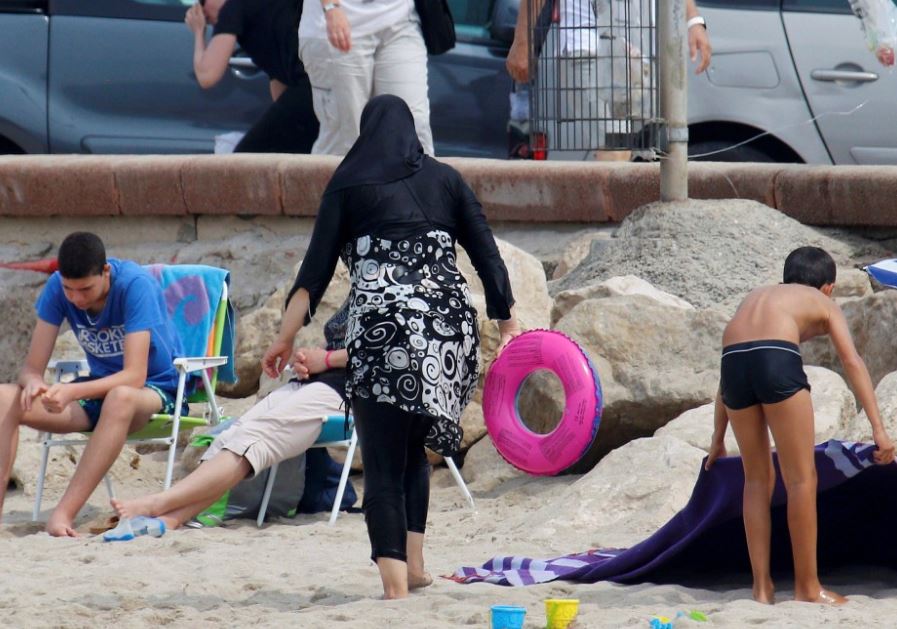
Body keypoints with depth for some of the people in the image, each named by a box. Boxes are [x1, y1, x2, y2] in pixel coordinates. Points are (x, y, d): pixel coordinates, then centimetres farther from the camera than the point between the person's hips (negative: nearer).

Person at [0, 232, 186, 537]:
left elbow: (135, 376, -30)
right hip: (102, 388, 5)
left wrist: (72, 392, -44)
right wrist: (33, 383, -35)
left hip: (156, 390, -5)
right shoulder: (57, 288, -10)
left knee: (120, 398, -42)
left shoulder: (135, 285, -24)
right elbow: (32, 367, -10)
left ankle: (64, 514, -44)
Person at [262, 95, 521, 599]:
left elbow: (316, 270, 3)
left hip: (382, 327, -3)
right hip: (450, 323, 3)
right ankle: (414, 563, 15)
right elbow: (487, 255, 9)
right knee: (414, 449, 21)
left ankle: (395, 580, -11)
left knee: (384, 461, -1)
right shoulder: (445, 179, 15)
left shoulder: (349, 184, 8)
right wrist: (508, 322, 12)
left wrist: (287, 336, 4)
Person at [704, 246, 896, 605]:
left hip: (734, 357, 4)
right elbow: (852, 362, 10)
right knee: (802, 479, 5)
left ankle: (762, 587, 15)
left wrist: (718, 438, 44)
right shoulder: (824, 304, 26)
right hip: (777, 358, -4)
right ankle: (807, 587, 7)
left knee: (757, 479, 17)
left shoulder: (758, 296, 38)